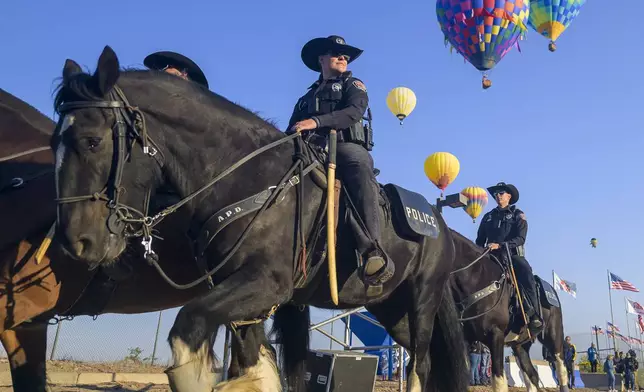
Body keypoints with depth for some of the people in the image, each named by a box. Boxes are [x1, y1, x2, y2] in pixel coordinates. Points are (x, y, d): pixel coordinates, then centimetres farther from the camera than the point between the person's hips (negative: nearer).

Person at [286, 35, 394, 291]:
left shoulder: (353, 85, 22)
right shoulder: (307, 98, 33)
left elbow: (354, 112, -1)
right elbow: (291, 132, 24)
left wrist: (317, 121, -16)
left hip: (347, 147, -4)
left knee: (360, 168, -39)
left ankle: (373, 253, -57)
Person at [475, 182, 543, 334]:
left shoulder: (518, 215, 9)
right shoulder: (488, 217, 19)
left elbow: (520, 239, -6)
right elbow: (480, 240, 18)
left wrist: (499, 245, -21)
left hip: (512, 254, -4)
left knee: (525, 271, -33)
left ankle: (532, 315, -34)